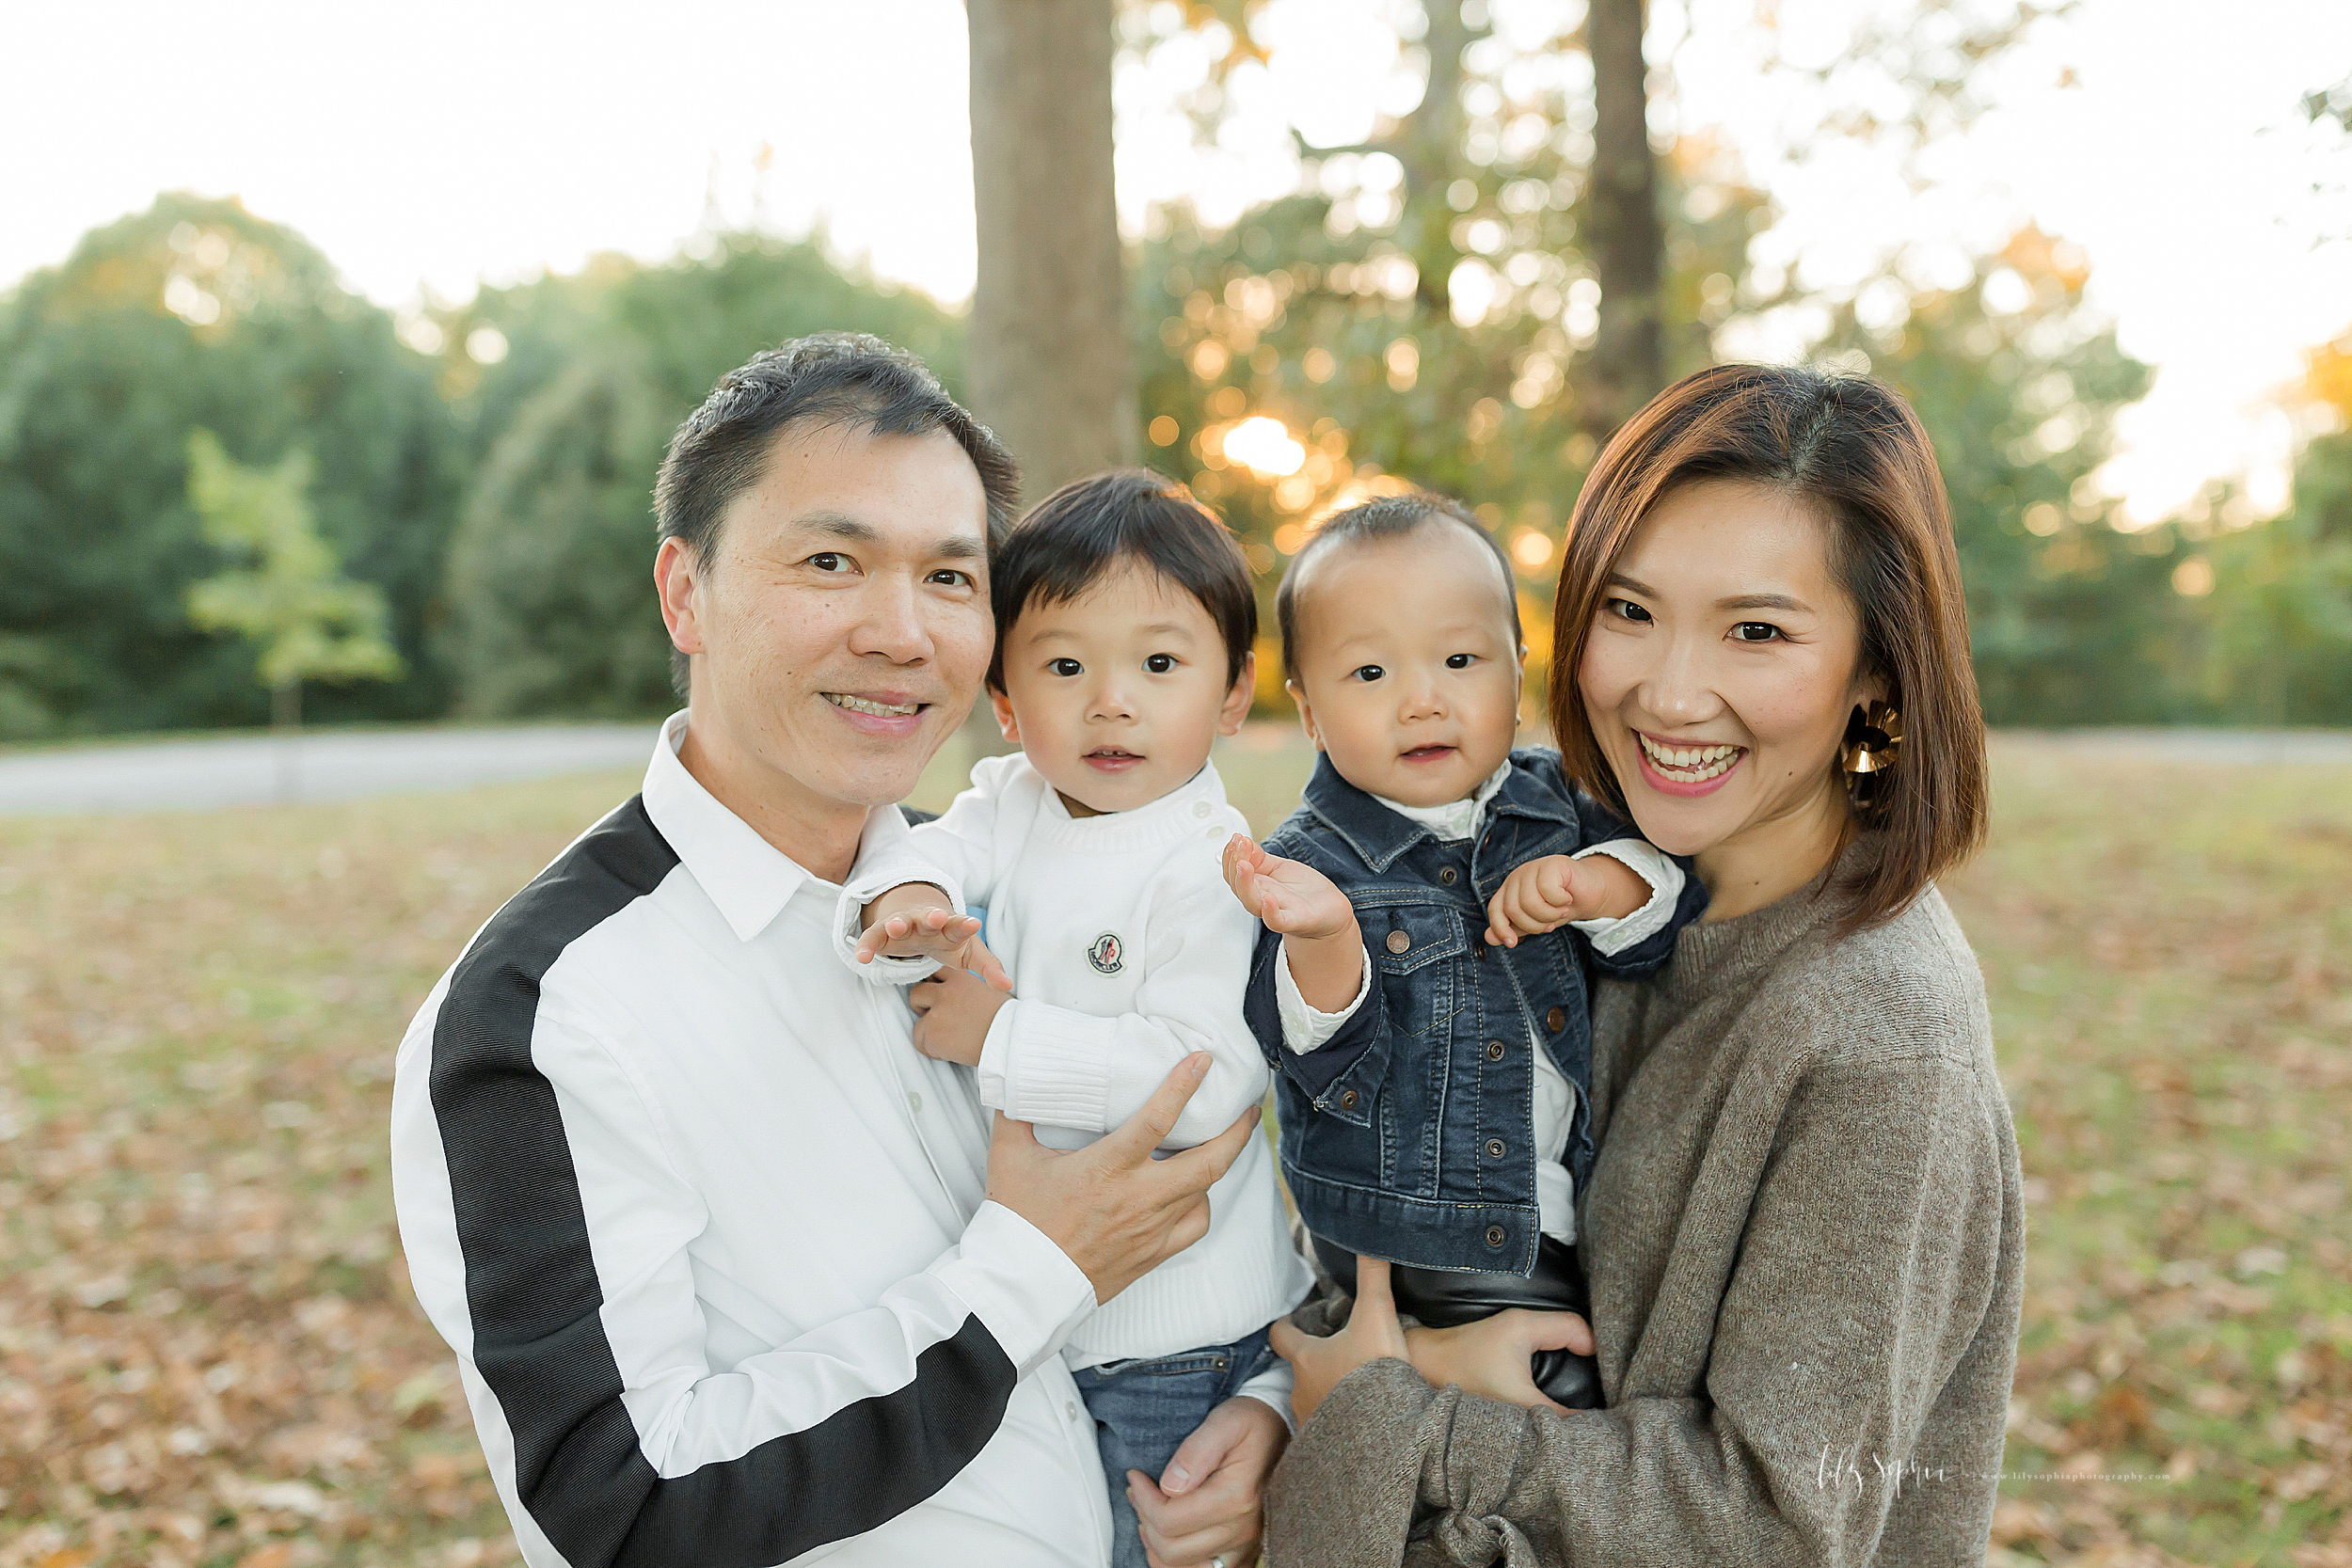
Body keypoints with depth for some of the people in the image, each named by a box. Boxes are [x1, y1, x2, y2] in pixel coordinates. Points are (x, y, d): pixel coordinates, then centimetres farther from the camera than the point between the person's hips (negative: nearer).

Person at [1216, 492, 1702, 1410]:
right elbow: (1338, 1071, -20)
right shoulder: (1308, 866, -14)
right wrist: (1321, 941, -39)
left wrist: (1592, 883, -21)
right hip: (1408, 1256, -5)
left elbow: (1668, 916, -1)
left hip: (1574, 1219, 5)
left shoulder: (1553, 803, 1)